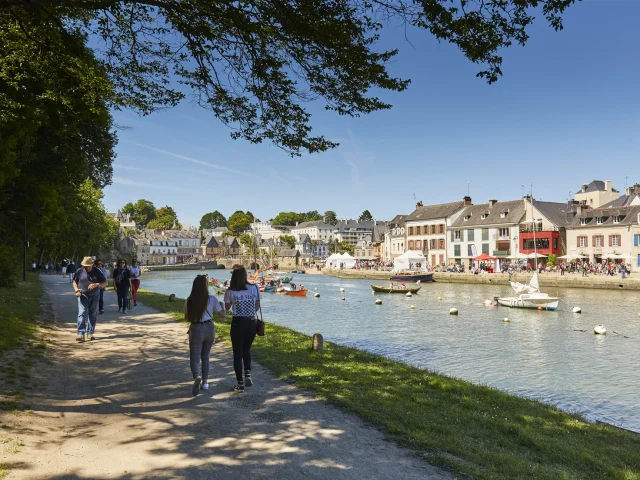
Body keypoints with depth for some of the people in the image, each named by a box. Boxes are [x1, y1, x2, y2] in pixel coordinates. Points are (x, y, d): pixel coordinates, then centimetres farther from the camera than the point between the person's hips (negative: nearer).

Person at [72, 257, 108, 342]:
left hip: (94, 296, 1)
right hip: (83, 295, -1)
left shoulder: (97, 272, 0)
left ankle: (90, 333, 19)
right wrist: (76, 290, -5)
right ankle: (81, 334, -18)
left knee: (93, 315, 7)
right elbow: (74, 281, 13)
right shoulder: (79, 271, 1)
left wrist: (96, 284, -16)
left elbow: (105, 282, 2)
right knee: (82, 313, -13)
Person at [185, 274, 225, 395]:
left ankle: (197, 377, -26)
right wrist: (222, 306, 17)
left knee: (195, 358, 3)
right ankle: (205, 381, 24)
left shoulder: (189, 301, -8)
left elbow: (187, 318, 3)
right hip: (209, 328, 2)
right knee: (205, 356, 21)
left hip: (196, 330, -2)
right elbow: (222, 314, -3)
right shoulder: (212, 299, -9)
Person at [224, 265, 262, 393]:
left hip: (237, 323, -2)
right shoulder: (254, 288, -5)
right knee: (247, 350, 23)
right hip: (251, 323, 2)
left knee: (237, 353, 9)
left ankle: (240, 383, 12)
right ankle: (248, 374, 5)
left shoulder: (230, 292, -10)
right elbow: (257, 306, 5)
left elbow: (227, 308, 5)